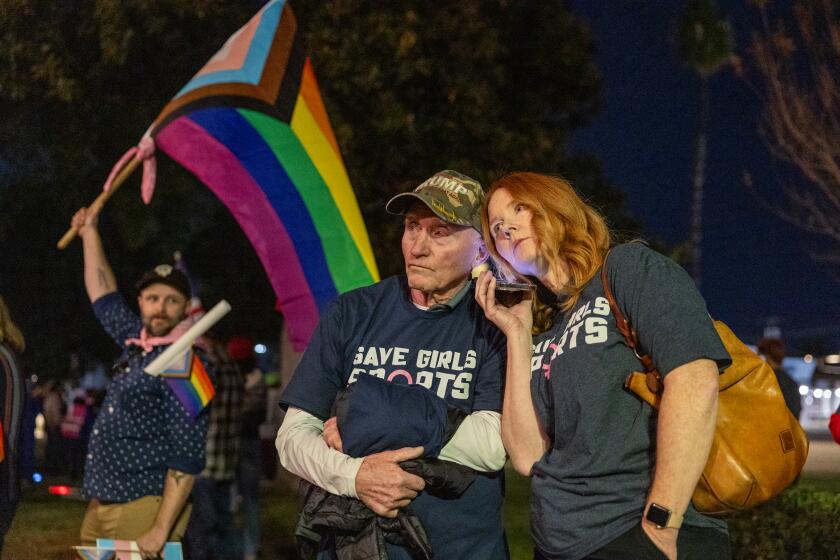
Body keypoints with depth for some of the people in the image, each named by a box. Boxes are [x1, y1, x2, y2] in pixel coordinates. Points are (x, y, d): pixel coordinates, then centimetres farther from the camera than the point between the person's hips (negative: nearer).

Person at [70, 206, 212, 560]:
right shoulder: (137, 344, 12)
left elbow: (187, 457, -17)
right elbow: (105, 298, 30)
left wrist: (160, 531, -22)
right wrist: (90, 233, 35)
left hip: (143, 511, -8)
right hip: (100, 508, 8)